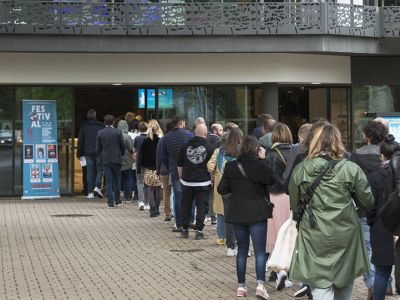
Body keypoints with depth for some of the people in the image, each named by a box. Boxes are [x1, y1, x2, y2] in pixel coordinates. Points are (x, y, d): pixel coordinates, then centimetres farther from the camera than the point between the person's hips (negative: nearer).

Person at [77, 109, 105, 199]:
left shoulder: (83, 127, 4)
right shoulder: (101, 126, -2)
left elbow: (80, 141, 6)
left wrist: (79, 153, 12)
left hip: (88, 152, 2)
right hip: (99, 152, -2)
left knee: (90, 172, 5)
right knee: (100, 169, 7)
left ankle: (90, 192, 4)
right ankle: (97, 187, -13)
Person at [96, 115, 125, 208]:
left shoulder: (100, 133, -1)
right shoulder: (118, 132, -6)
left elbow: (98, 147, 3)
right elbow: (123, 146, -1)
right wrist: (121, 155, 16)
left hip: (105, 160, 1)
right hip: (116, 159, -1)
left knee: (108, 181, 4)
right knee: (117, 180, 12)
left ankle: (110, 202, 2)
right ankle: (117, 200, 15)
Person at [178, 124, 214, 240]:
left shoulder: (185, 145, 1)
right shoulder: (209, 146, -6)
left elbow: (179, 164, 8)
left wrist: (181, 177, 20)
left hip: (187, 182, 2)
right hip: (203, 182, -2)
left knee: (186, 206, 13)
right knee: (201, 207, 2)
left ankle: (184, 229, 17)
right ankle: (198, 231, -1)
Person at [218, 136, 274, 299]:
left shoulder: (231, 166, -4)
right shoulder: (261, 165, -11)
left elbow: (221, 189, -1)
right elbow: (271, 180, 7)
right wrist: (263, 159, 7)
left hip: (238, 213, 3)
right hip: (257, 213, -3)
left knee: (242, 249, 13)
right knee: (260, 250, 1)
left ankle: (241, 286, 14)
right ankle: (260, 284, -13)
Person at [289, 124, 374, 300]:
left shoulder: (300, 170, -2)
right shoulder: (351, 169, -7)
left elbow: (295, 206, 8)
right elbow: (367, 203, 1)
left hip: (314, 238, 0)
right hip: (345, 236, 0)